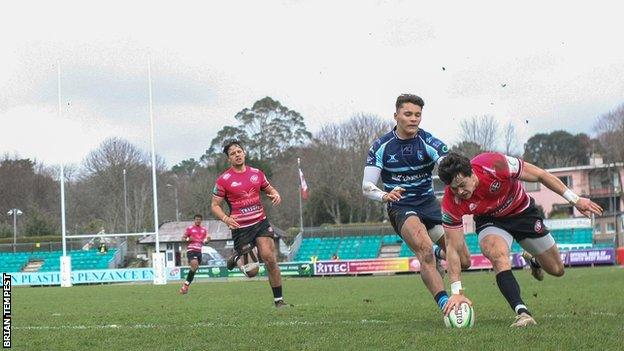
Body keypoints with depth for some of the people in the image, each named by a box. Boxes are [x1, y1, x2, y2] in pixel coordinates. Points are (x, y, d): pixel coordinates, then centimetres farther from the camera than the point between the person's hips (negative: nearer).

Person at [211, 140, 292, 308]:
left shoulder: (257, 173, 7)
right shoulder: (223, 180, -5)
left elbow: (269, 189, 21)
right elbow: (215, 205, -1)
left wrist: (276, 195, -3)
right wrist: (226, 218, -20)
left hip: (261, 223, 3)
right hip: (240, 228, -3)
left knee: (270, 259, -12)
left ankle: (278, 300, -2)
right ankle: (236, 257, 32)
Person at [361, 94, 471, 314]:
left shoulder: (429, 143, -7)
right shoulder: (382, 147, -7)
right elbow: (366, 186, -8)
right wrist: (384, 196, -31)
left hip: (430, 205, 3)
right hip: (401, 208, -3)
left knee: (463, 261, 2)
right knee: (425, 249, -33)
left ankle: (437, 255, 37)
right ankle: (445, 304, -35)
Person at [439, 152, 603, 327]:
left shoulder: (494, 164, -37)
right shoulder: (451, 203, -31)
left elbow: (540, 175, -22)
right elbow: (453, 248, -24)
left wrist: (574, 199, -18)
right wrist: (456, 292, -30)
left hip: (522, 211, 1)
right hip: (490, 221, -1)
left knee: (557, 270, 10)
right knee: (499, 257, -35)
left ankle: (533, 260, 44)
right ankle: (522, 312, -32)